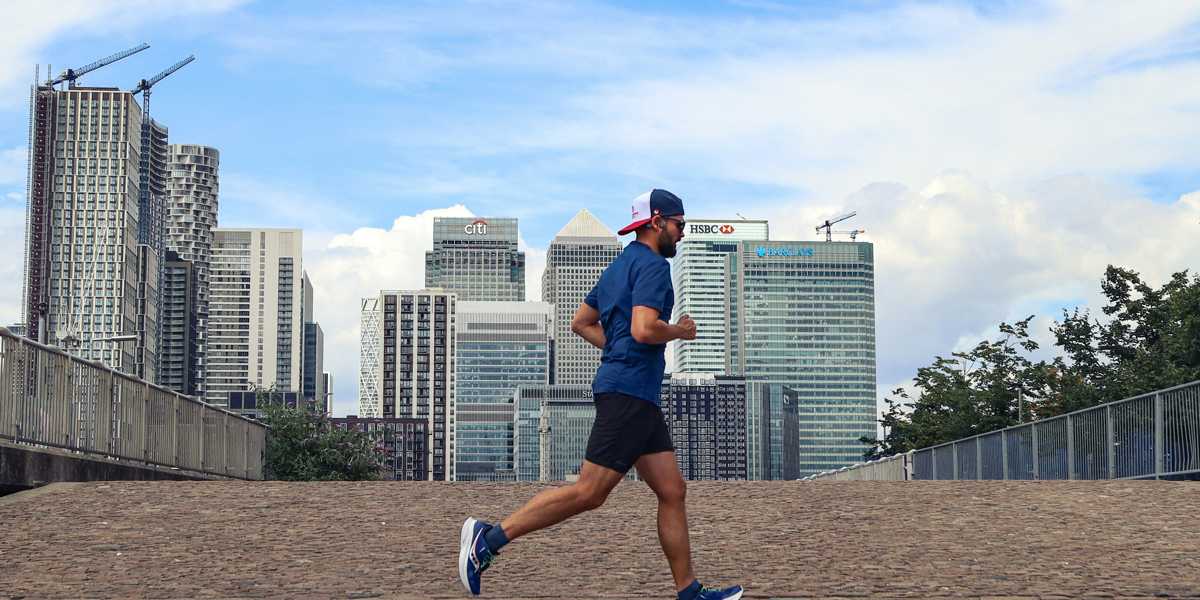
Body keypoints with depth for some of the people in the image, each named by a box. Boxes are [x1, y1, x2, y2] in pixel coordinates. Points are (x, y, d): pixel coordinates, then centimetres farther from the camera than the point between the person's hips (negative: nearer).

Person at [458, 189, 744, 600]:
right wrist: (681, 332, -5)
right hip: (629, 392, -11)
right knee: (589, 493, -11)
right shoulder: (653, 265, -9)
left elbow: (581, 323, 27)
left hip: (640, 398, 11)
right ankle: (490, 537, -7)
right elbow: (644, 329, -23)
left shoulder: (620, 266, 21)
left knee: (672, 492, 7)